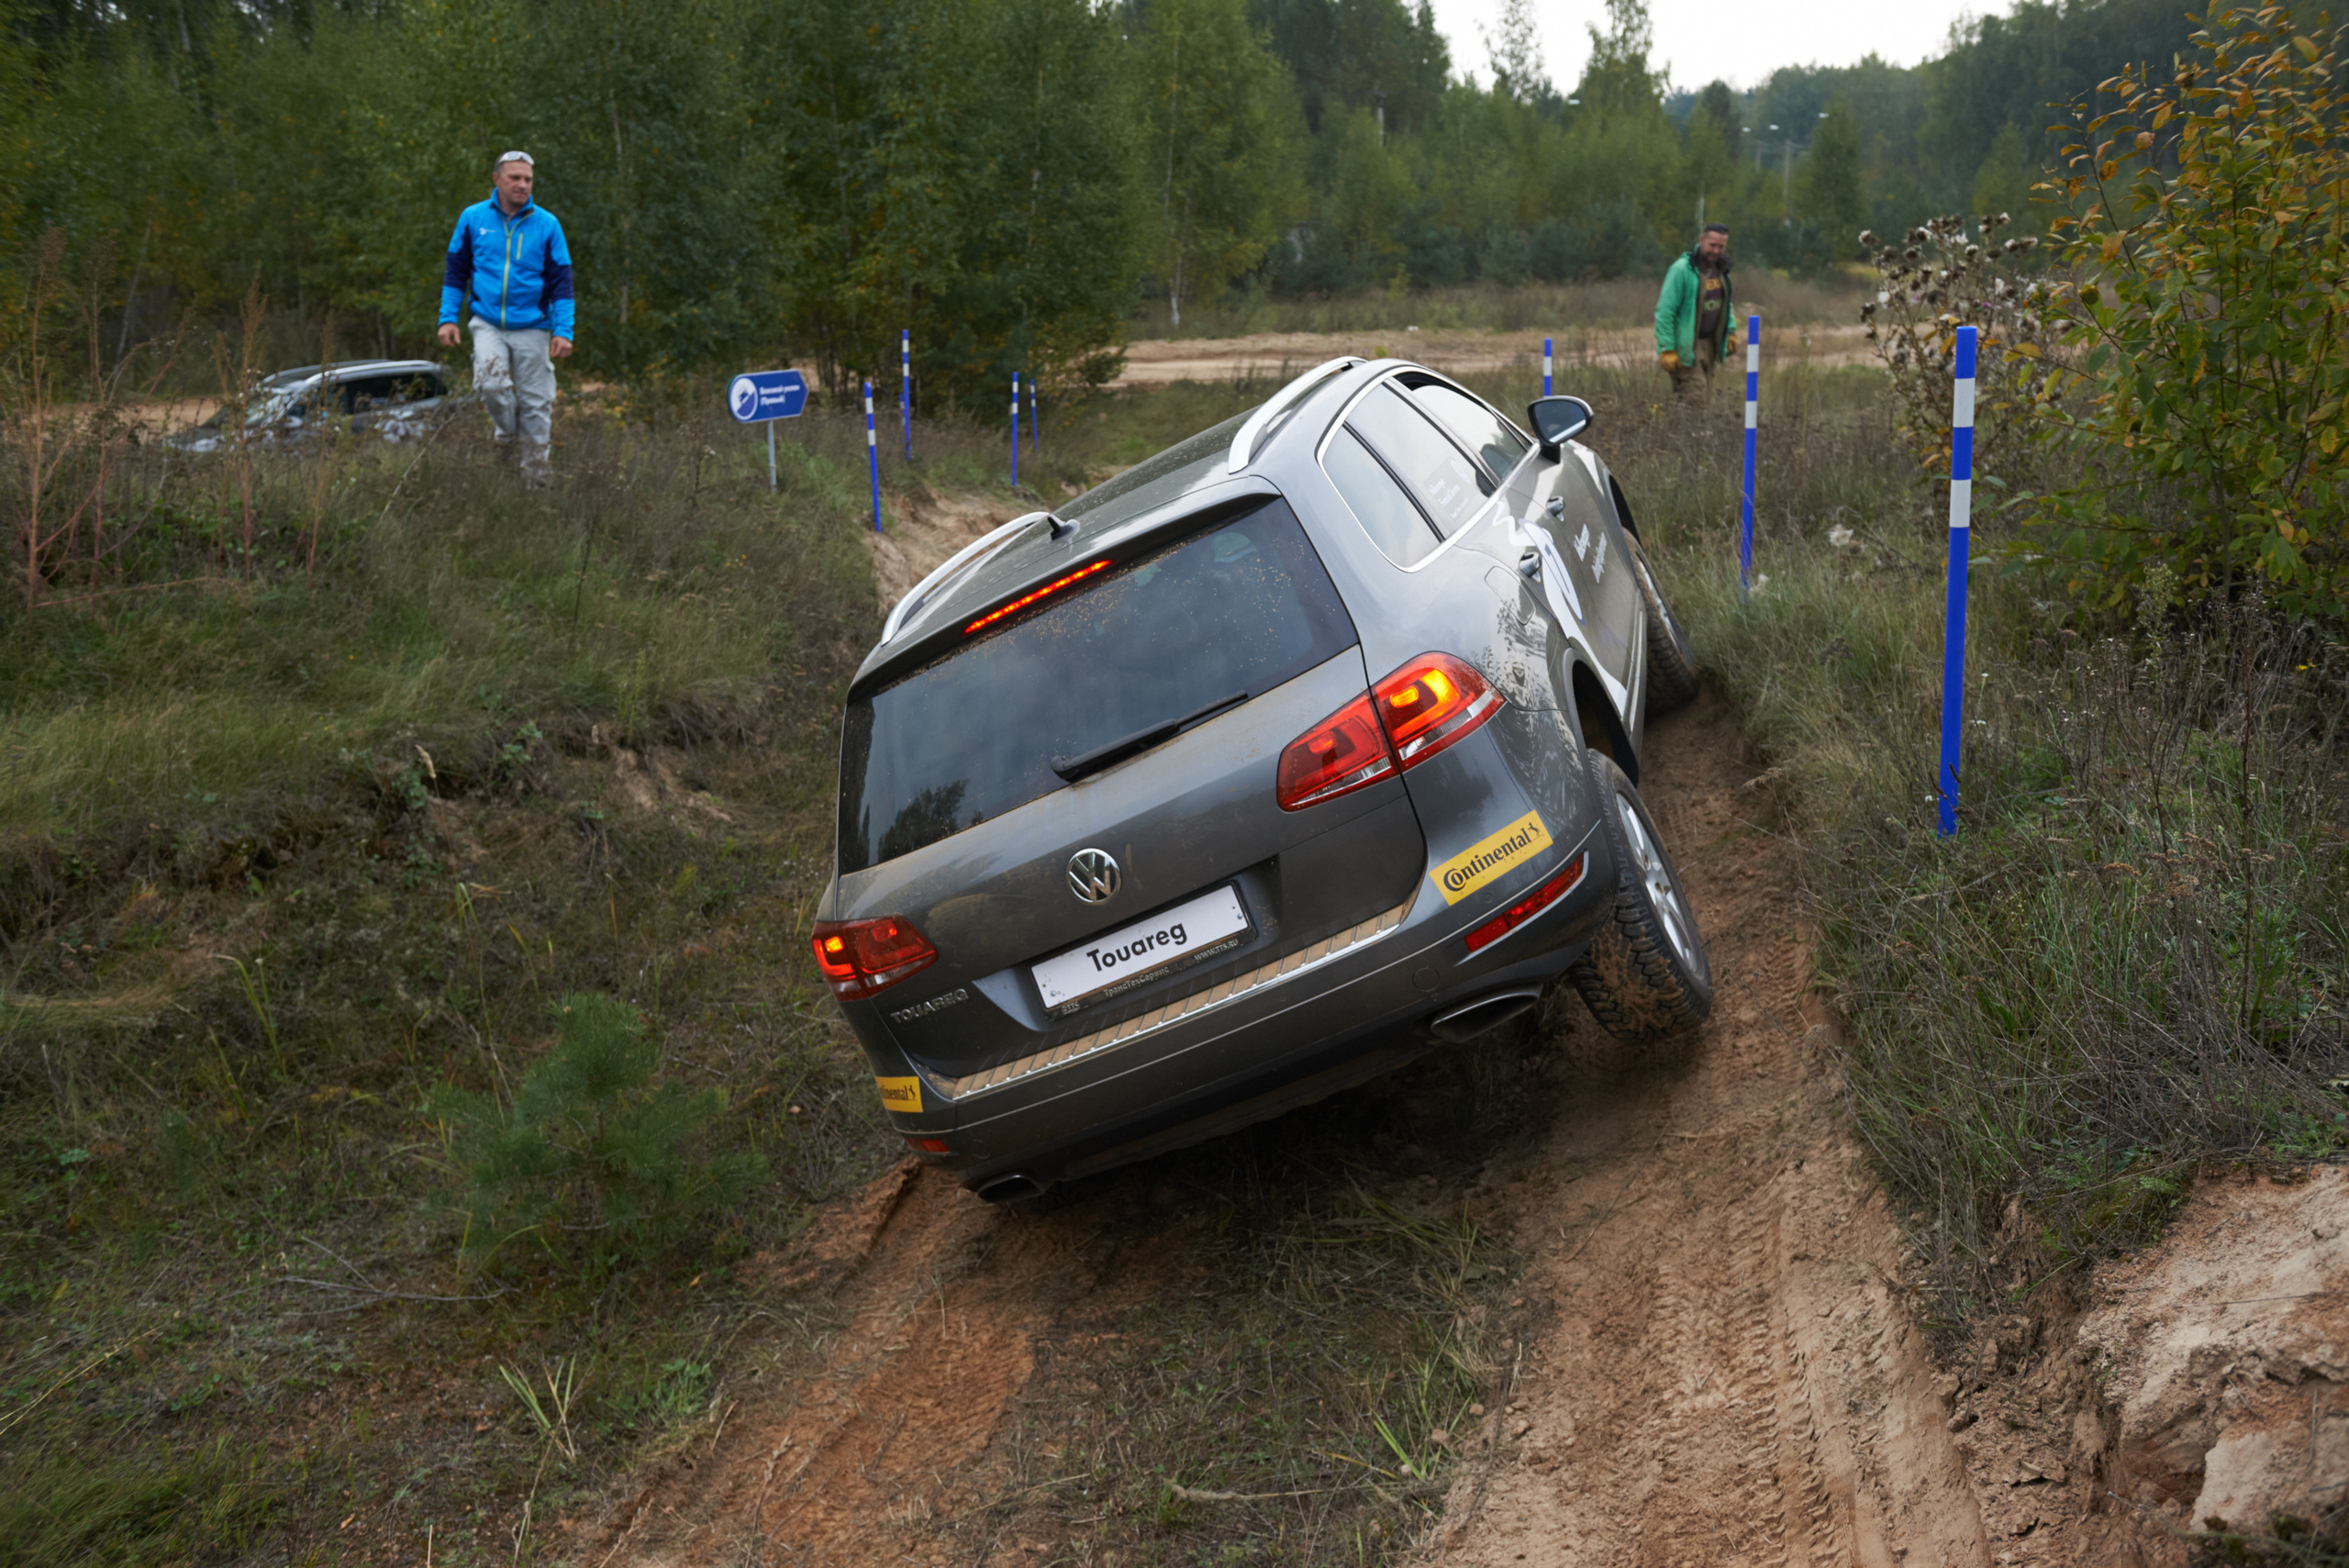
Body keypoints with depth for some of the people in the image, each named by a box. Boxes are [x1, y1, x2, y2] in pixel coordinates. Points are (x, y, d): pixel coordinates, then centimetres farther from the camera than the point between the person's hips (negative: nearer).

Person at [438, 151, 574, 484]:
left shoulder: (547, 225, 1)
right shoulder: (473, 218, 4)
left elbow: (561, 282, 3)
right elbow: (456, 271, 12)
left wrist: (563, 331, -6)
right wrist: (448, 318, 5)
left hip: (532, 327, 0)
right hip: (488, 324, 0)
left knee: (535, 403, 0)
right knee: (491, 382, -23)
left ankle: (535, 473, 13)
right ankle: (506, 430, 8)